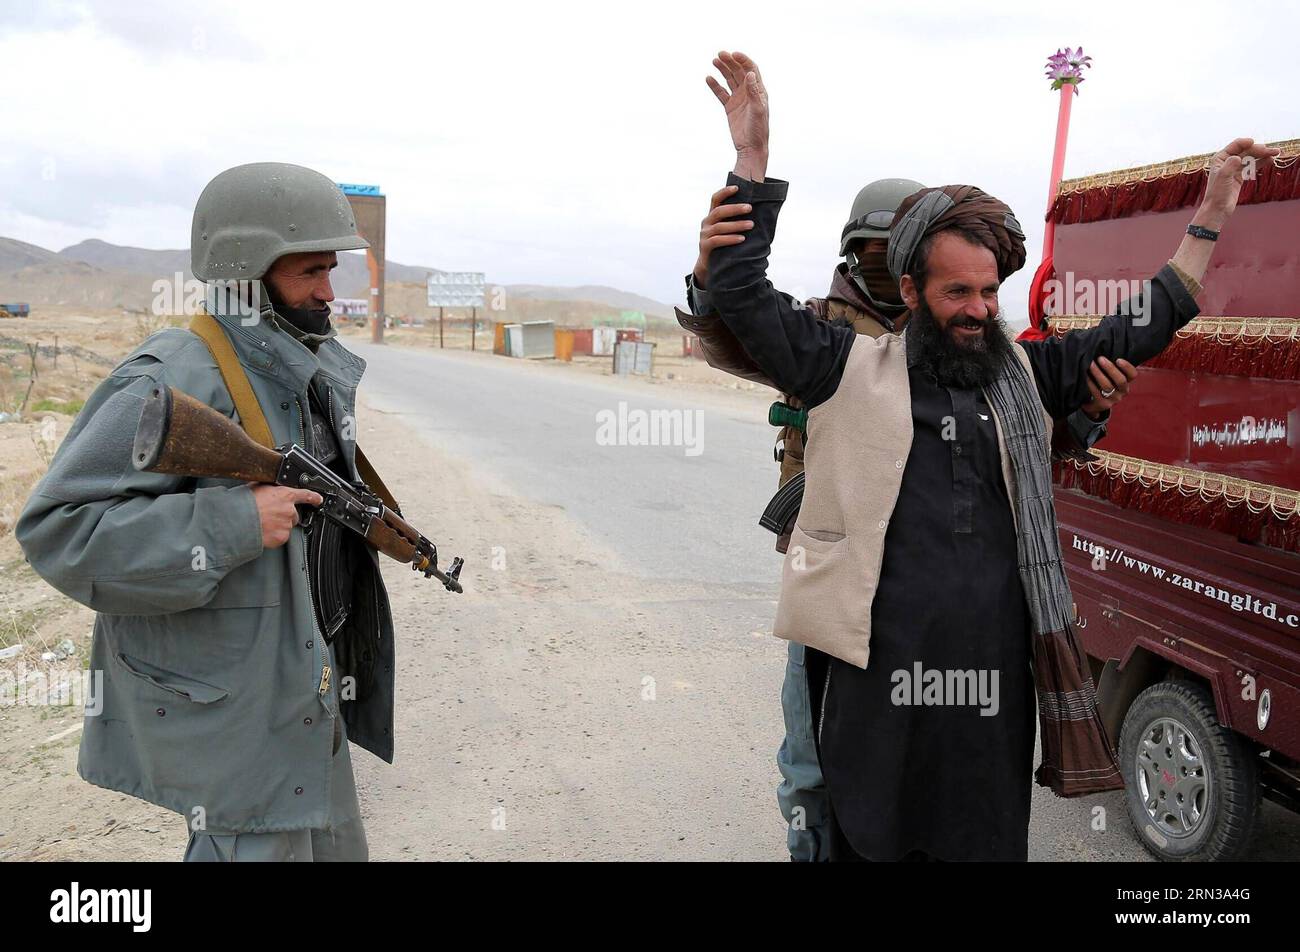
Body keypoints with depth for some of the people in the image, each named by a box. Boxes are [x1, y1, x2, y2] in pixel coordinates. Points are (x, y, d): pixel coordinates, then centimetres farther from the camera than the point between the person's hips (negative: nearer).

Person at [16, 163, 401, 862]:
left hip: (304, 681, 9)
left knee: (332, 842, 21)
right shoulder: (176, 378, -20)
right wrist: (232, 523, -28)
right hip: (225, 701, -9)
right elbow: (57, 525, -24)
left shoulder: (310, 369, 8)